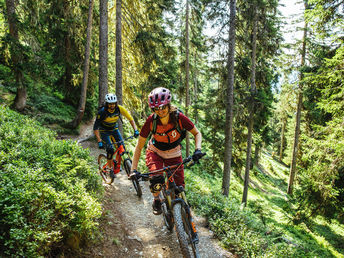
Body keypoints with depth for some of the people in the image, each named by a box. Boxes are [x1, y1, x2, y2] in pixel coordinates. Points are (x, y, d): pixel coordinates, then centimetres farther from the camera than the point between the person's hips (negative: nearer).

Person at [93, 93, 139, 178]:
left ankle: (118, 165, 12)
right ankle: (111, 169, 1)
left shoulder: (119, 108, -22)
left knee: (122, 147, -11)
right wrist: (99, 141, -35)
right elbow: (95, 127, -28)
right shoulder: (102, 112, -29)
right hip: (104, 131, -3)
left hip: (114, 129, 3)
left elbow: (131, 119, -17)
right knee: (110, 149, -19)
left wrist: (135, 130, -30)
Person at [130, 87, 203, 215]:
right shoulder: (151, 121, -26)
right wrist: (133, 169, -24)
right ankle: (156, 201, 5)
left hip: (174, 154, 1)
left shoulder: (179, 117, -26)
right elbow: (139, 146, -18)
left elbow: (197, 133, -12)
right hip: (155, 152, -1)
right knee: (157, 179, -28)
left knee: (179, 187, -5)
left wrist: (198, 150, -31)